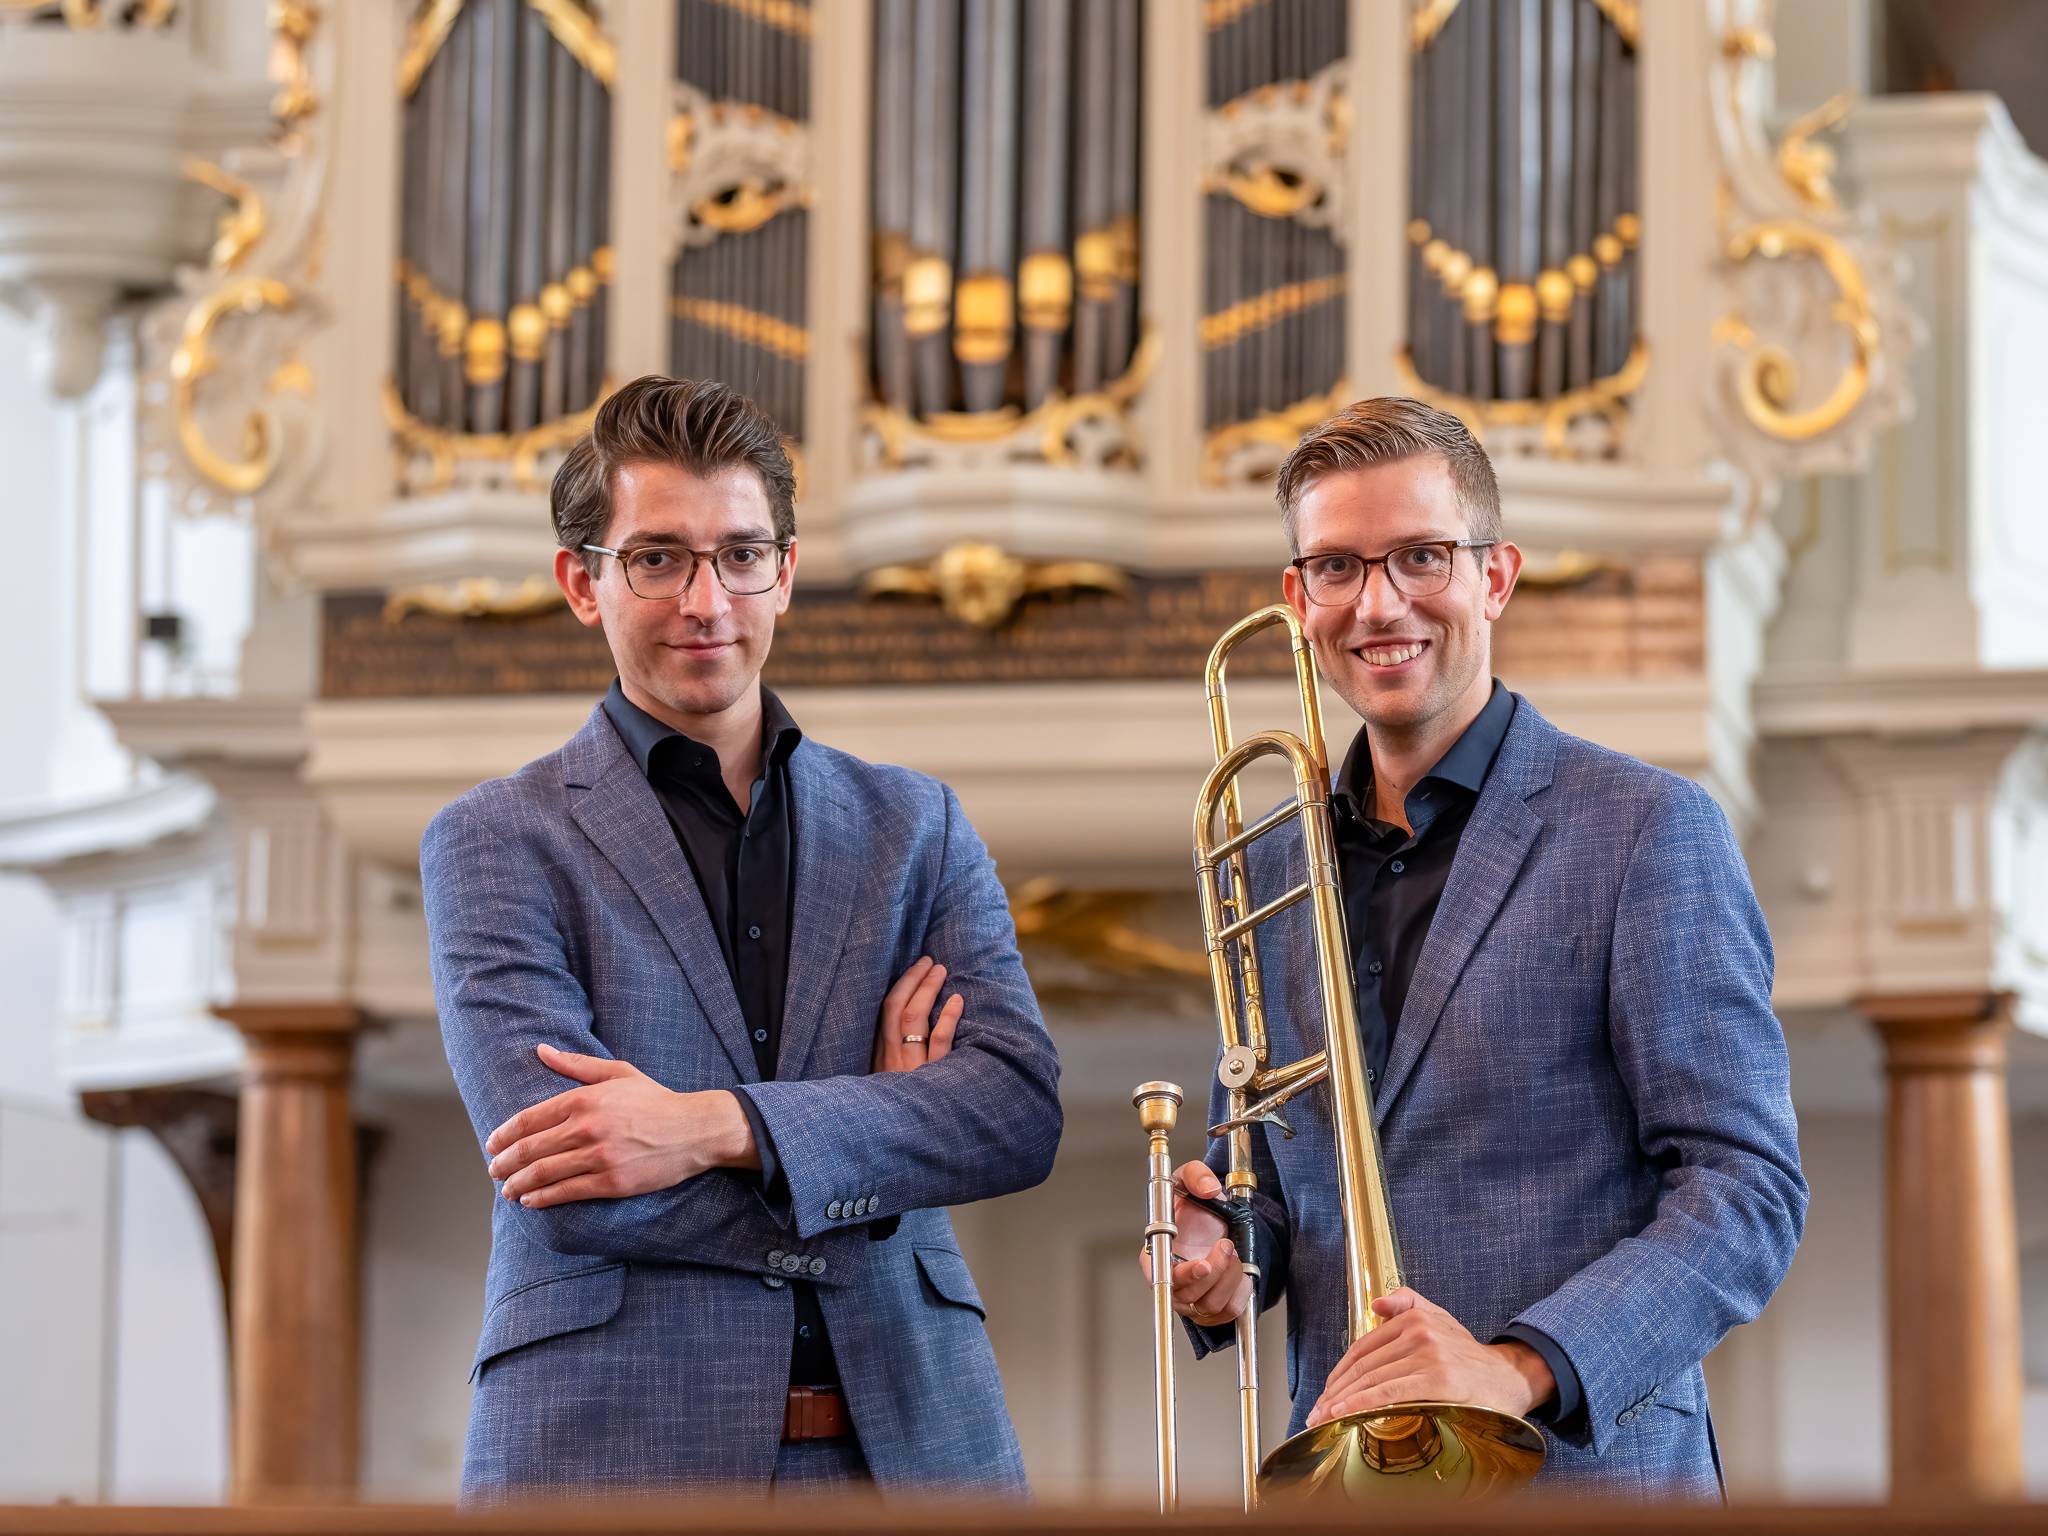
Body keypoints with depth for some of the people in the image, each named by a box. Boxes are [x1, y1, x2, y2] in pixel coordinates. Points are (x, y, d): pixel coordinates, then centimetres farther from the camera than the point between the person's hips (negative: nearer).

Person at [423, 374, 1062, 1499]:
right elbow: (569, 1193, -8)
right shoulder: (496, 844, 5)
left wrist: (716, 1128, -12)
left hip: (907, 1442, 2)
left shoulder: (916, 827, 15)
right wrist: (872, 1127, -2)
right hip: (619, 1455, -2)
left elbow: (1023, 1109, 0)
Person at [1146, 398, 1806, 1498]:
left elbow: (1749, 1193, -11)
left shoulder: (1647, 829, -5)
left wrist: (1522, 1368, -25)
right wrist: (1225, 1263, 0)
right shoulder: (1268, 869, 13)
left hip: (1583, 1461, -5)